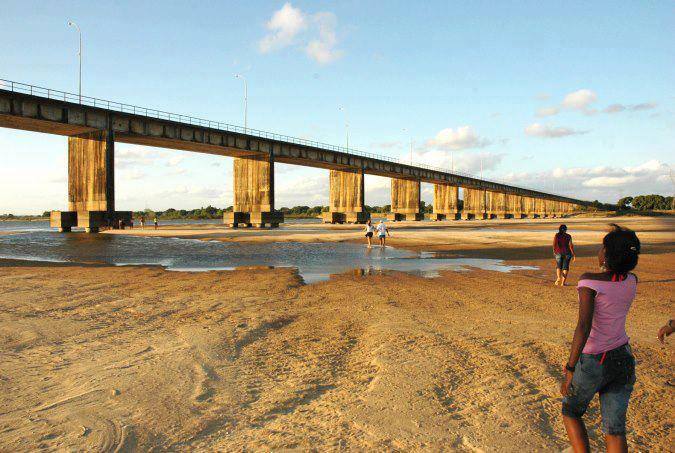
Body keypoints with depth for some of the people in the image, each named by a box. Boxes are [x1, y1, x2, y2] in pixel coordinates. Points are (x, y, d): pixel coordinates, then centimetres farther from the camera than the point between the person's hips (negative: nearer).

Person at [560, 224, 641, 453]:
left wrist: (570, 371, -30)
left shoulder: (590, 280, -22)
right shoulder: (631, 280, -2)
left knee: (571, 411, 21)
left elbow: (584, 326, -31)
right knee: (614, 430, 10)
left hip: (593, 363, -5)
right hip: (623, 359, 5)